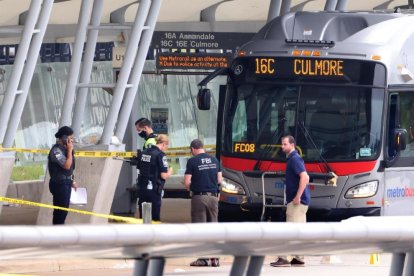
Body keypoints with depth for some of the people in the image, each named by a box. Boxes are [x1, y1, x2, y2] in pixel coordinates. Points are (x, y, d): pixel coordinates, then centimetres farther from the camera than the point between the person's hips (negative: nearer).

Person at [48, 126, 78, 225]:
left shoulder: (64, 149, 13)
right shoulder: (56, 150, -17)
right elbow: (67, 165, -24)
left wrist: (72, 181, 20)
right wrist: (70, 150, -18)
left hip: (66, 183, 10)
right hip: (59, 183, -10)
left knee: (64, 209, 14)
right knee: (60, 210, -8)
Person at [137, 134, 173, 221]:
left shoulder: (144, 152, 8)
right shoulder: (160, 155, -13)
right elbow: (164, 176, -15)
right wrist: (170, 171, 5)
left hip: (142, 187, 7)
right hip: (153, 190, -7)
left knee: (143, 217, 11)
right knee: (154, 217, 1)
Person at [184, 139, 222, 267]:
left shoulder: (193, 161, -8)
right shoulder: (214, 160, 7)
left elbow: (187, 182, -10)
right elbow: (219, 180, 11)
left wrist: (190, 189, 10)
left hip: (199, 197, -5)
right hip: (213, 196, 5)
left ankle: (203, 258, -2)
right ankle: (215, 258, 9)